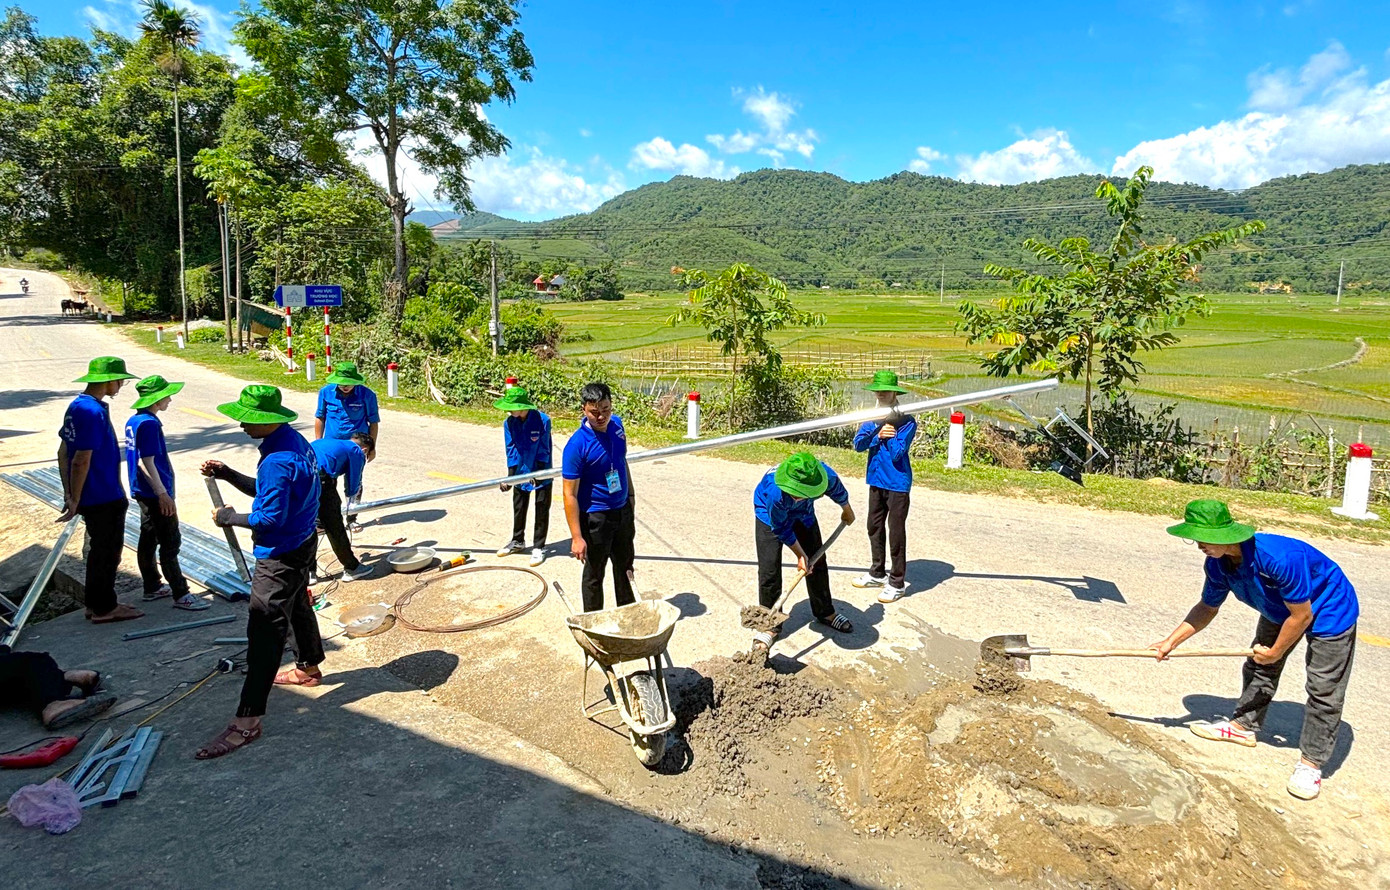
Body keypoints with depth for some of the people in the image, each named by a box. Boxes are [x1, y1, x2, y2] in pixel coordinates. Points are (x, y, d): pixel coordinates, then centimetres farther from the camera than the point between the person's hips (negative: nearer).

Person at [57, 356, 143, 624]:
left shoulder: (77, 406, 8)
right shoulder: (94, 412, -23)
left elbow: (63, 452, 13)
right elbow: (81, 461, -23)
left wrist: (69, 494, 15)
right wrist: (75, 500, -16)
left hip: (90, 497, 9)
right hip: (104, 498, -9)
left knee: (99, 549, 20)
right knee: (107, 551, 4)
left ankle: (95, 603, 31)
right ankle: (104, 608, 15)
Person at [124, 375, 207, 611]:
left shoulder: (133, 421, 11)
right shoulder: (149, 424, -19)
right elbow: (146, 462, -23)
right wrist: (162, 493, -22)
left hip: (143, 492, 10)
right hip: (154, 494, -10)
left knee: (148, 540, 17)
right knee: (170, 543, -6)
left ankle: (152, 587, 27)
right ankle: (180, 595, -2)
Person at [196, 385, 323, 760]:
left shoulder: (278, 461, -28)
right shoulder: (293, 439, 3)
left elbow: (270, 517, -27)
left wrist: (229, 517, -13)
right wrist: (227, 474, 3)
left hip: (281, 556, -11)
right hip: (301, 545, 11)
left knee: (264, 631, -8)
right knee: (298, 606, 27)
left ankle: (247, 721, -3)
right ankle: (309, 668, 48)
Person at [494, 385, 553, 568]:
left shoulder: (543, 420, -22)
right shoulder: (509, 423, -11)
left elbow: (543, 450, -18)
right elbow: (511, 450, -8)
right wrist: (510, 476, -14)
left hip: (541, 473, -4)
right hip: (520, 472, 4)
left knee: (541, 510, 6)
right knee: (518, 508, 18)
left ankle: (538, 547, 19)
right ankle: (517, 541, 38)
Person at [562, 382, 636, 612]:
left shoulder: (616, 424, -4)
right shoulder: (577, 444, -25)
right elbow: (570, 494, -22)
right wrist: (577, 537, -24)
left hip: (622, 509, 7)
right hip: (595, 517, -7)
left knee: (625, 566, 22)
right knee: (594, 574, 9)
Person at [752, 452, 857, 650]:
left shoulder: (826, 476, -37)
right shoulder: (775, 493, -45)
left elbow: (838, 492, -9)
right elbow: (781, 529, -24)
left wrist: (847, 511, 11)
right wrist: (800, 555, -15)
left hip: (803, 513, 4)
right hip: (770, 514, -4)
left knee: (816, 562, 11)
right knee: (769, 569, -10)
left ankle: (825, 612, 32)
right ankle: (769, 624, 5)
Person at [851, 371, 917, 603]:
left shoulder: (906, 421, -14)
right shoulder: (873, 418, 5)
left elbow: (897, 453, -21)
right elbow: (858, 444, -5)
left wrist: (889, 432, -16)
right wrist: (878, 435, -20)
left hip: (897, 484, -7)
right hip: (876, 480, 7)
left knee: (896, 533, 0)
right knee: (874, 527, 17)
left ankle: (897, 583, 12)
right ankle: (877, 573, 33)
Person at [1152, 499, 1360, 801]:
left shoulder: (1280, 558, -43)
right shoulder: (1218, 564, -20)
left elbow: (1301, 615, -30)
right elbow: (1208, 608, -4)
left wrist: (1276, 652, -15)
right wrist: (1171, 641, -12)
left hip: (1330, 611, -7)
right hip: (1279, 609, 7)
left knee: (1323, 689, -4)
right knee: (1258, 668, 14)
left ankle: (1310, 762, 7)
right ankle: (1244, 725, 31)